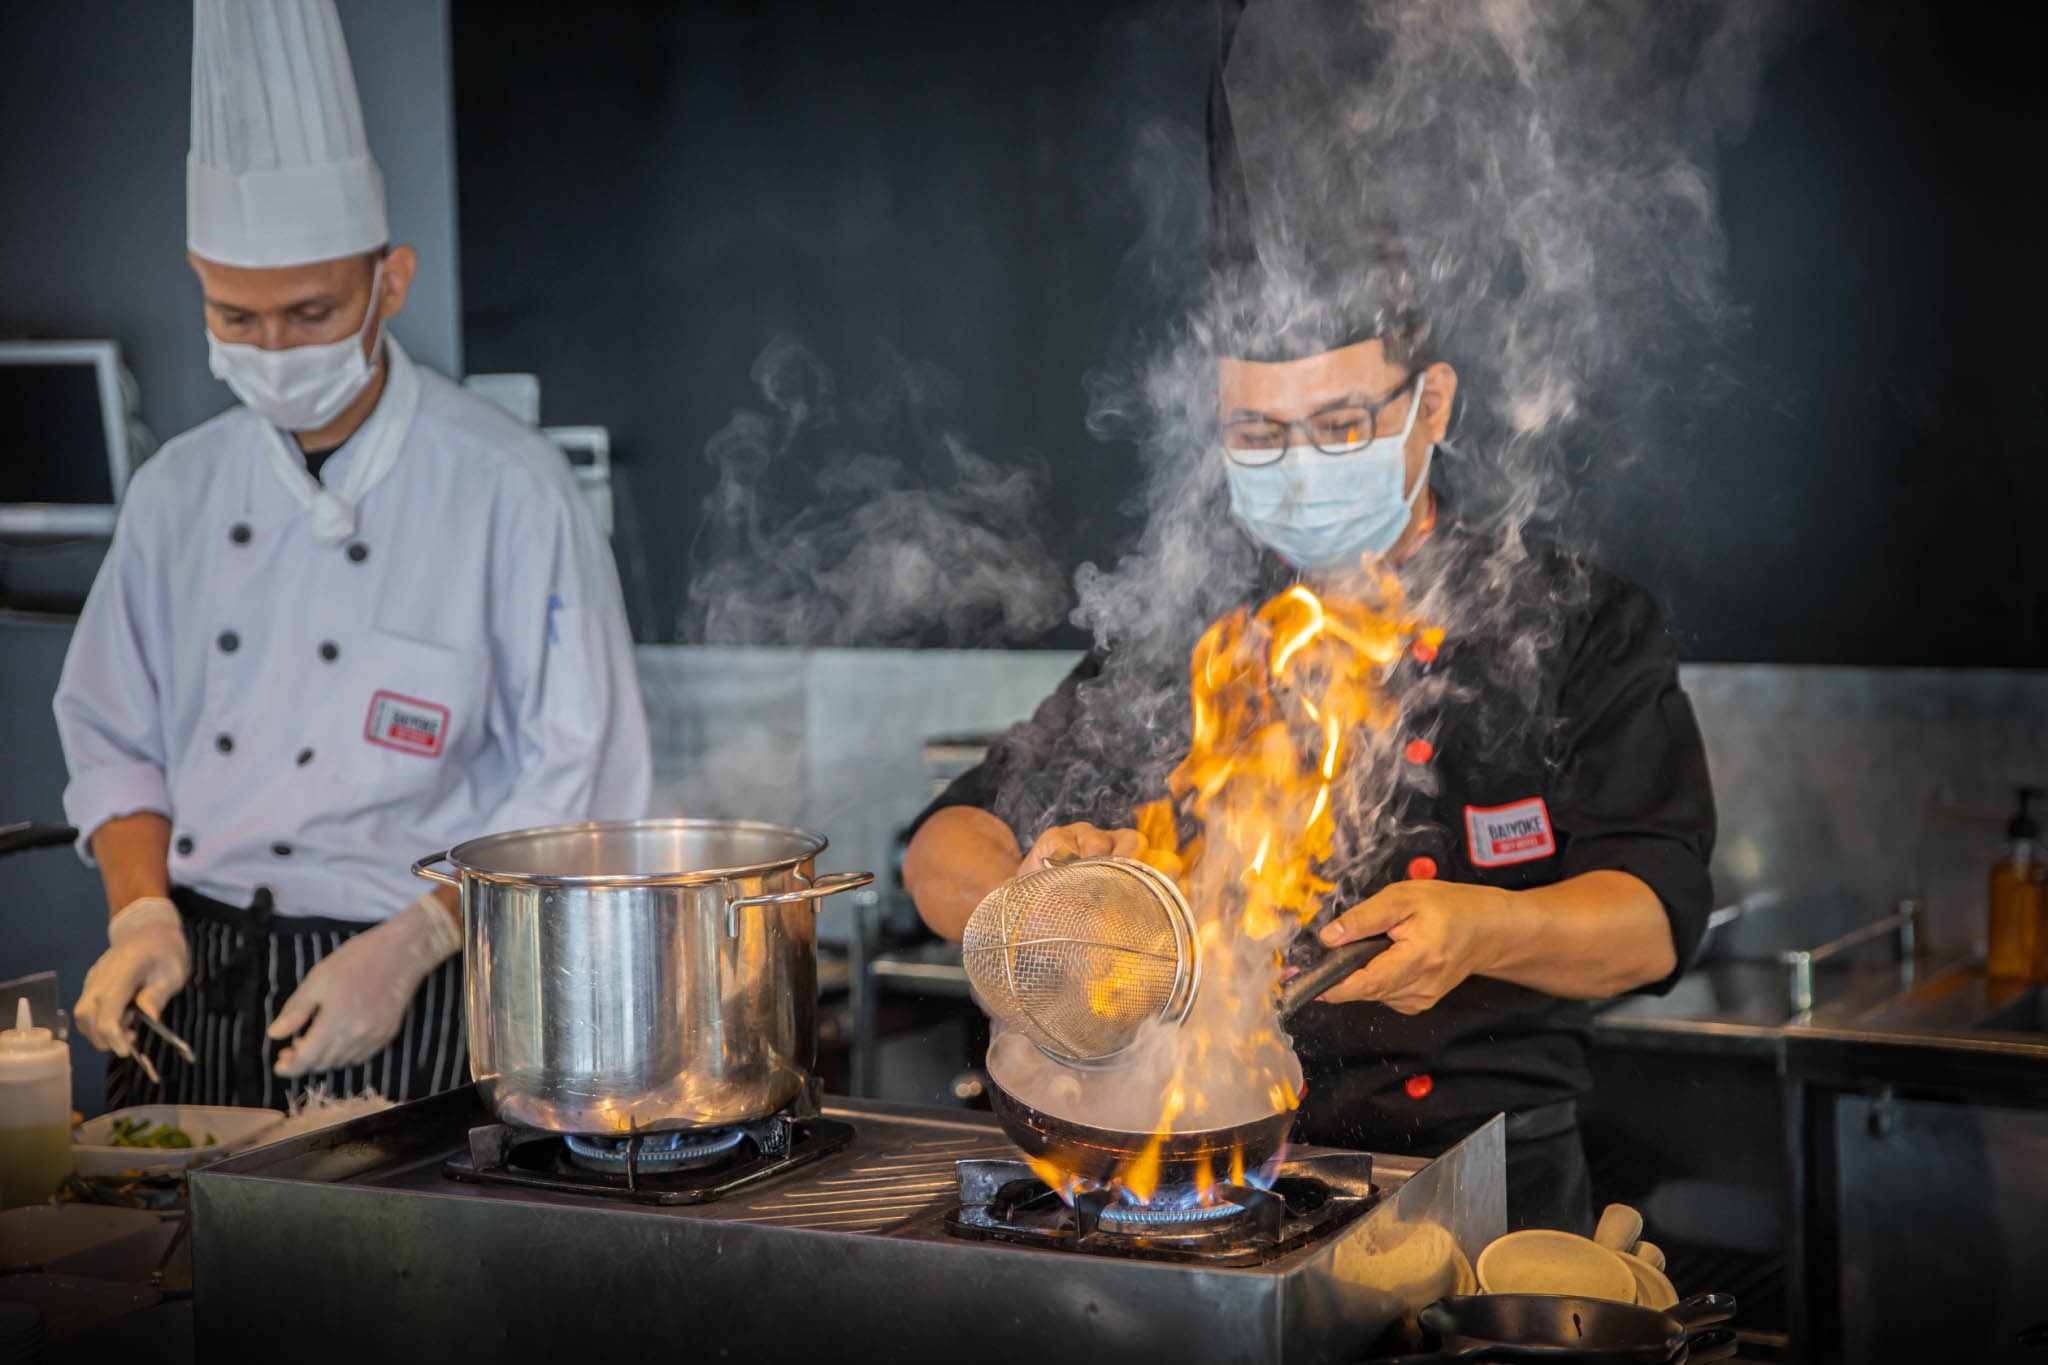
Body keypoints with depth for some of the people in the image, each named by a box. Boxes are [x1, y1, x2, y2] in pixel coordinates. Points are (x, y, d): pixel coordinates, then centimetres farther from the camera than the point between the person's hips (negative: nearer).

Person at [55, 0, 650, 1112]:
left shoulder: (506, 488, -6)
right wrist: (143, 914, -1)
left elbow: (574, 778, -6)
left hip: (410, 1006, -4)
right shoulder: (181, 490, 9)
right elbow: (116, 739, 16)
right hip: (194, 979, 4)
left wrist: (408, 946, -15)